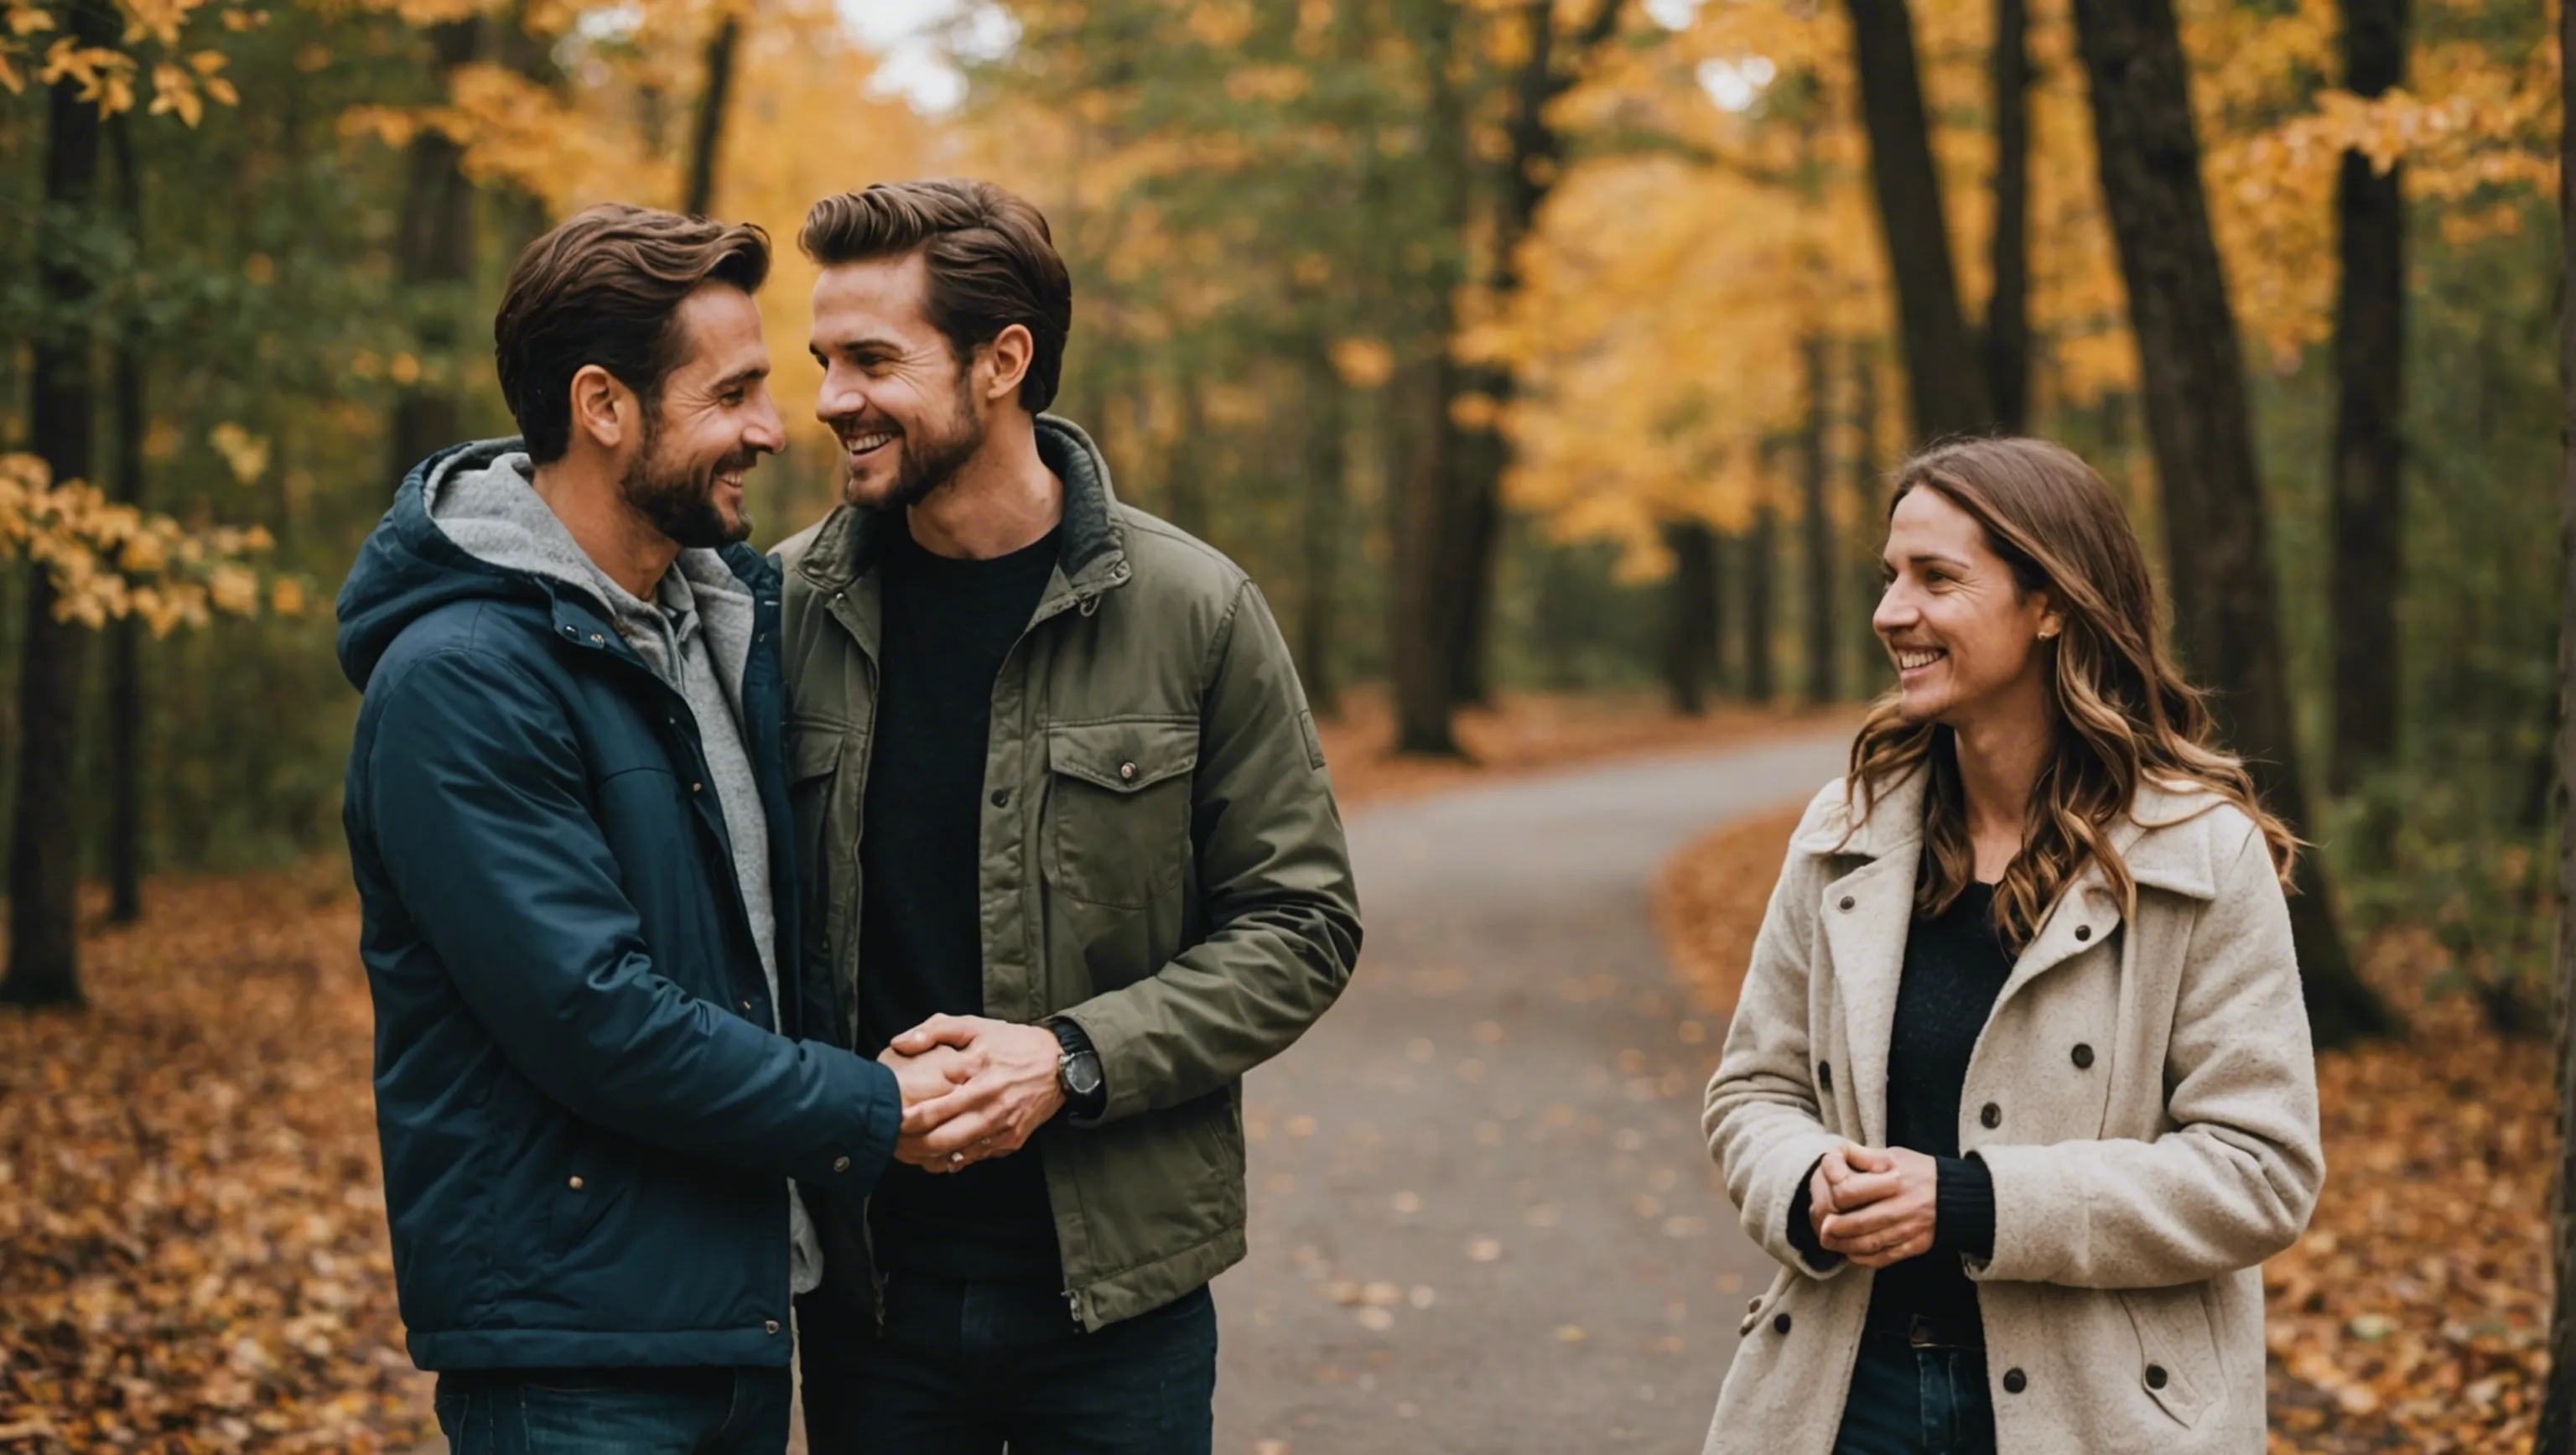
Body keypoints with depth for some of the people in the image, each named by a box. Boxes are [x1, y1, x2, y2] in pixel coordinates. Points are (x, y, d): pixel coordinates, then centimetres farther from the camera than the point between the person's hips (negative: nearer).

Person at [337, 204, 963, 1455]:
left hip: (742, 1300, 8)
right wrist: (871, 1112, -14)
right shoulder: (458, 679, -18)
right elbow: (592, 1016, -23)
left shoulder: (729, 611, 9)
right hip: (571, 1351, -8)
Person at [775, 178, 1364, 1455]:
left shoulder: (1193, 611, -5)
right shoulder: (792, 607, 0)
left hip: (1117, 1284, -1)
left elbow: (1302, 923, -2)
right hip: (867, 1287, 2)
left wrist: (1076, 1060, -15)